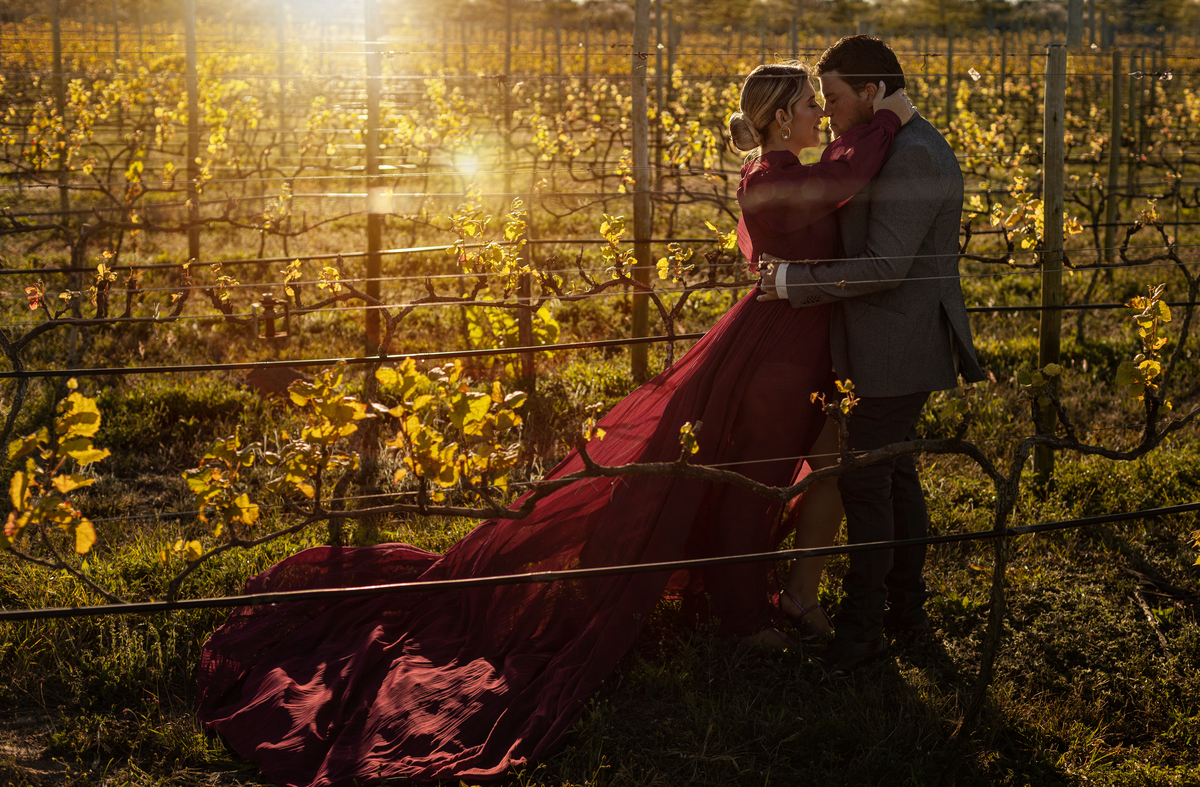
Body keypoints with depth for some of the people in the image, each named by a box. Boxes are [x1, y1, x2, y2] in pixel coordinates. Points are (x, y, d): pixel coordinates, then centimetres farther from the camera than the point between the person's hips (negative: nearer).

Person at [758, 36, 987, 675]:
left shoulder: (913, 156, -20)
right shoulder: (899, 147, 13)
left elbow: (885, 266, -25)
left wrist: (795, 281, -19)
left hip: (901, 348, -11)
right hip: (893, 347, 11)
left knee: (864, 477, -6)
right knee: (893, 471, 17)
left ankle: (863, 626, 3)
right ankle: (906, 607, 27)